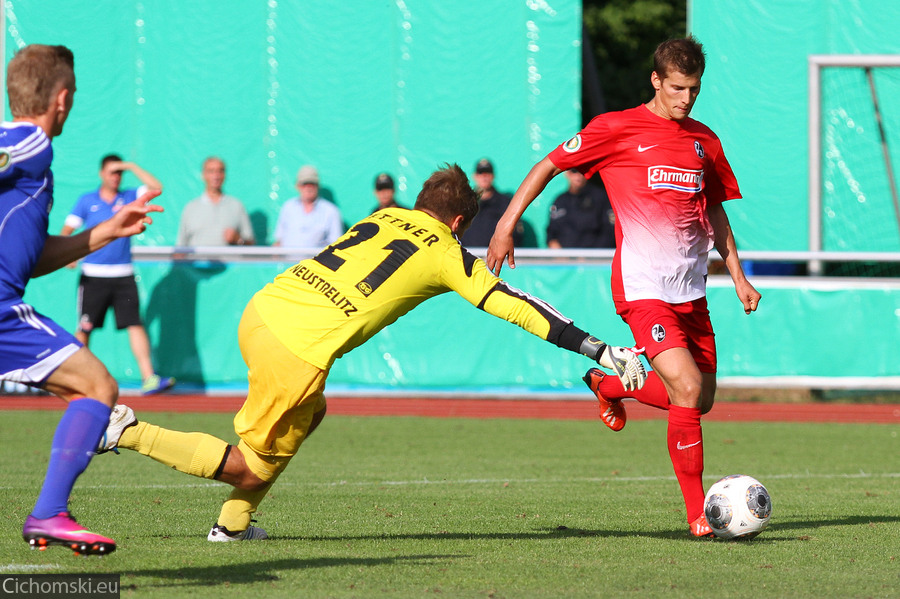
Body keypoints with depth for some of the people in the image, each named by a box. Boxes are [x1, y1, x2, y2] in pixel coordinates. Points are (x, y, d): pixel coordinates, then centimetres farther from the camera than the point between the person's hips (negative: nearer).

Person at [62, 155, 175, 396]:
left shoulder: (129, 197, 10)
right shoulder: (86, 201, 6)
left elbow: (156, 187, 0)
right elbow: (66, 232, 7)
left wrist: (131, 167, -2)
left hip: (123, 275, 1)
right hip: (93, 275, -1)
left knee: (135, 325, -9)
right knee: (84, 329, 2)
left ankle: (148, 378, -15)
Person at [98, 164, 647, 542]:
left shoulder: (386, 217, 20)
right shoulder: (449, 256, 6)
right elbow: (519, 308, 5)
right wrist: (601, 352, 8)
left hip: (261, 310, 7)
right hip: (301, 351, -7)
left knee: (310, 413, 31)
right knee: (251, 468, 9)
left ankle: (234, 523, 26)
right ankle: (130, 433, -4)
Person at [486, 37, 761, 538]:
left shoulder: (704, 141, 12)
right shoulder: (617, 129, -4)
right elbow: (550, 166, 3)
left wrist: (738, 276, 18)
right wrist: (508, 223, -3)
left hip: (691, 289, 7)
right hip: (642, 286, -6)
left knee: (702, 400, 11)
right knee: (687, 389, -20)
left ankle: (609, 384, 37)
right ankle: (697, 512, -13)